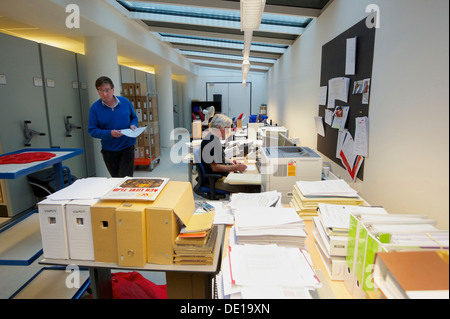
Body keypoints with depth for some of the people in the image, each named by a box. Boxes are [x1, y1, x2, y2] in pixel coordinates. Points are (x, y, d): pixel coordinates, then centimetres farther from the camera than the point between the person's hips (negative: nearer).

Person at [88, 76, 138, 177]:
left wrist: (133, 125, -10)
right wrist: (110, 133, -23)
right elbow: (92, 130, -7)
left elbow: (134, 118, 13)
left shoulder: (125, 102, -1)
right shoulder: (95, 108, -7)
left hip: (127, 147, 0)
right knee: (116, 179, 15)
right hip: (109, 150, 1)